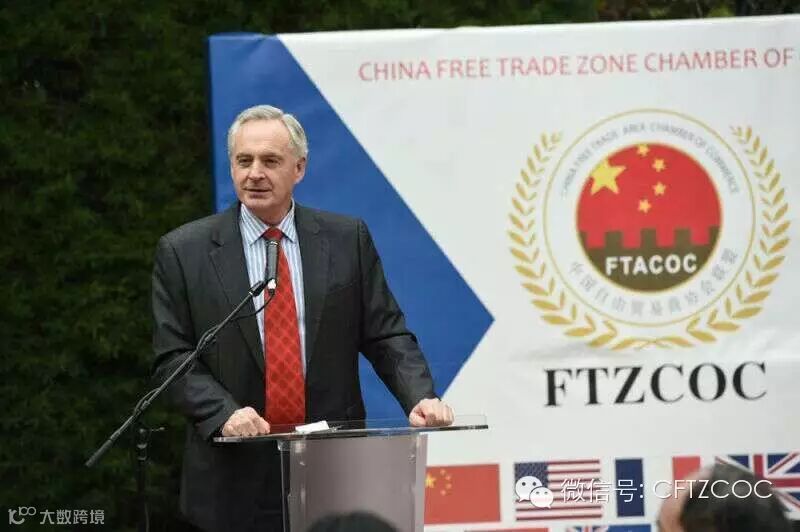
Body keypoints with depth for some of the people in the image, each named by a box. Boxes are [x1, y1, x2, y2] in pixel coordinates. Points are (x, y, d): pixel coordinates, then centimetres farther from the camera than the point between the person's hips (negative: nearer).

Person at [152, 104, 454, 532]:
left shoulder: (347, 239, 6)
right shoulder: (183, 252, 1)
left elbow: (386, 335, 5)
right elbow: (172, 359, -1)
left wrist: (420, 399, -12)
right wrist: (224, 413, -18)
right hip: (236, 480, -1)